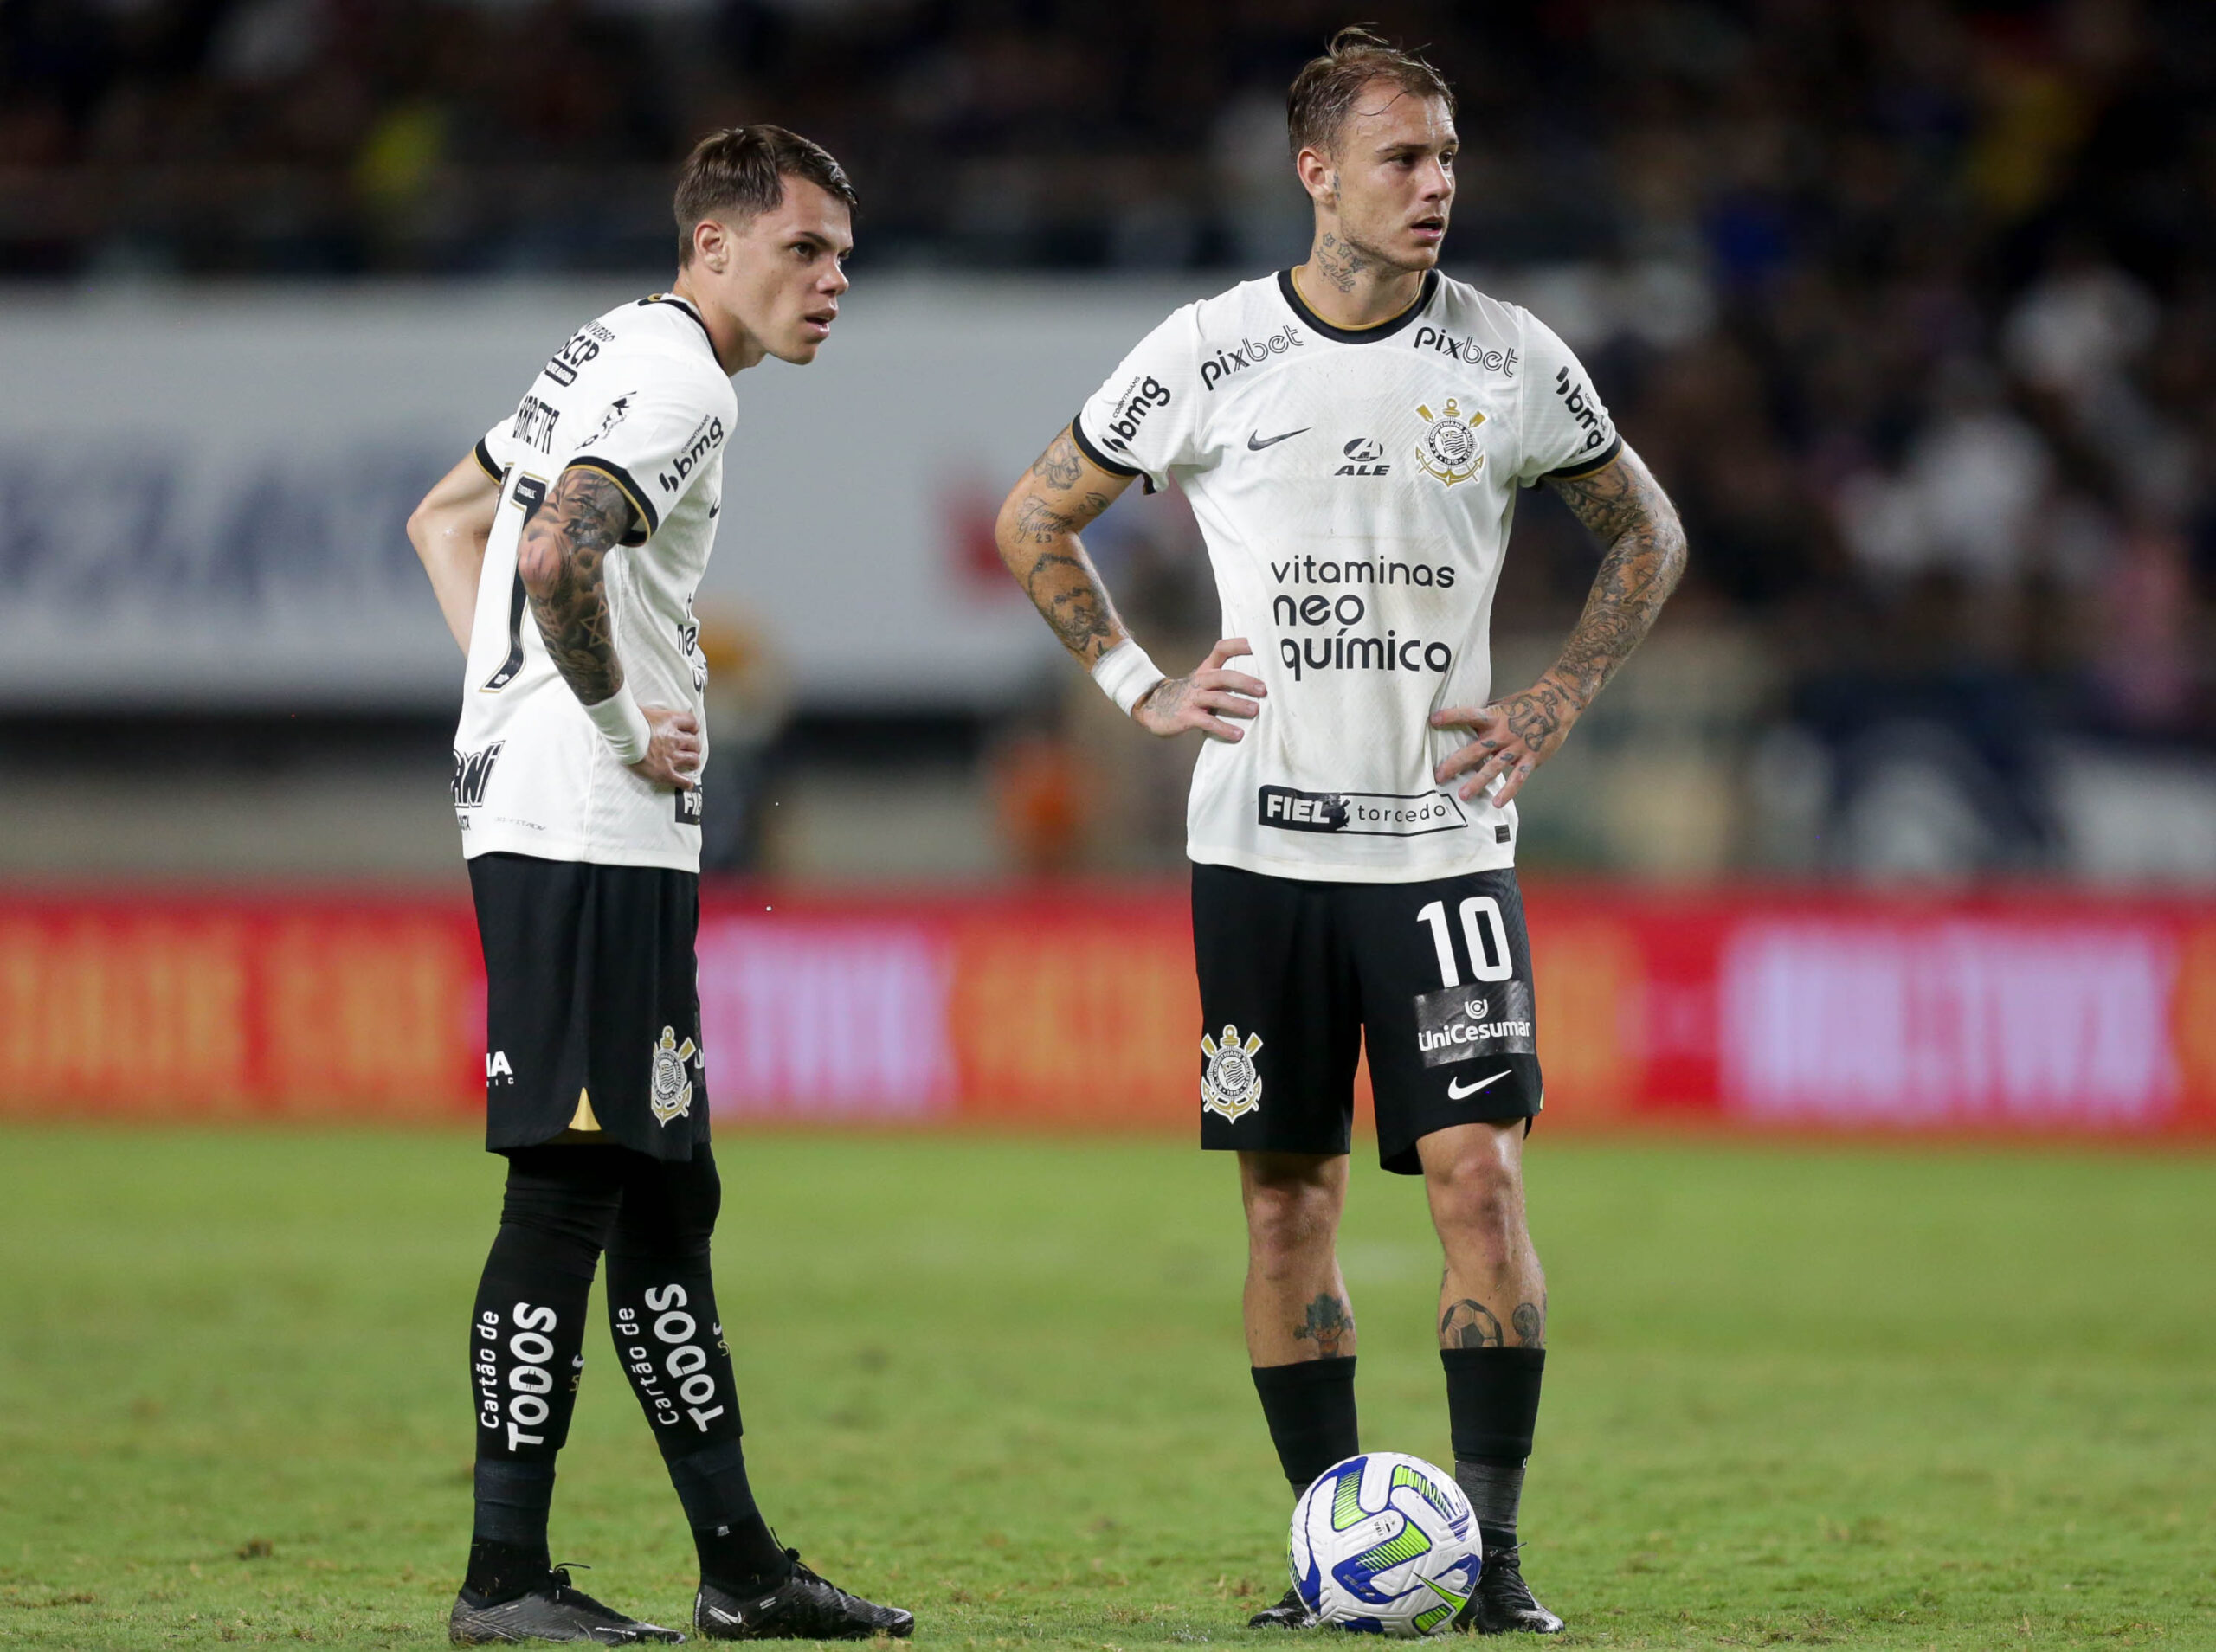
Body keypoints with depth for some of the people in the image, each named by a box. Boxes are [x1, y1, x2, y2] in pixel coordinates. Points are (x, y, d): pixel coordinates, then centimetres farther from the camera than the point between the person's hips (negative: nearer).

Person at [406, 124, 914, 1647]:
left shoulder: (612, 356, 19)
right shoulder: (678, 380, -13)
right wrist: (622, 725, -16)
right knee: (567, 1192, -9)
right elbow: (554, 560, -29)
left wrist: (518, 704, 18)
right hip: (586, 837, -11)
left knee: (666, 1200, 12)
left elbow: (445, 521, 29)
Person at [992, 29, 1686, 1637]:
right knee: (1287, 1192, 3)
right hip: (1263, 840, 0)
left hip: (1445, 837, 0)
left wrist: (1557, 705, 4)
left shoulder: (1511, 358, 1)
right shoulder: (1207, 356, -1)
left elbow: (1647, 535, 15)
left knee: (1480, 1172, -11)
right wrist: (1140, 686, 3)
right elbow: (1035, 520, 12)